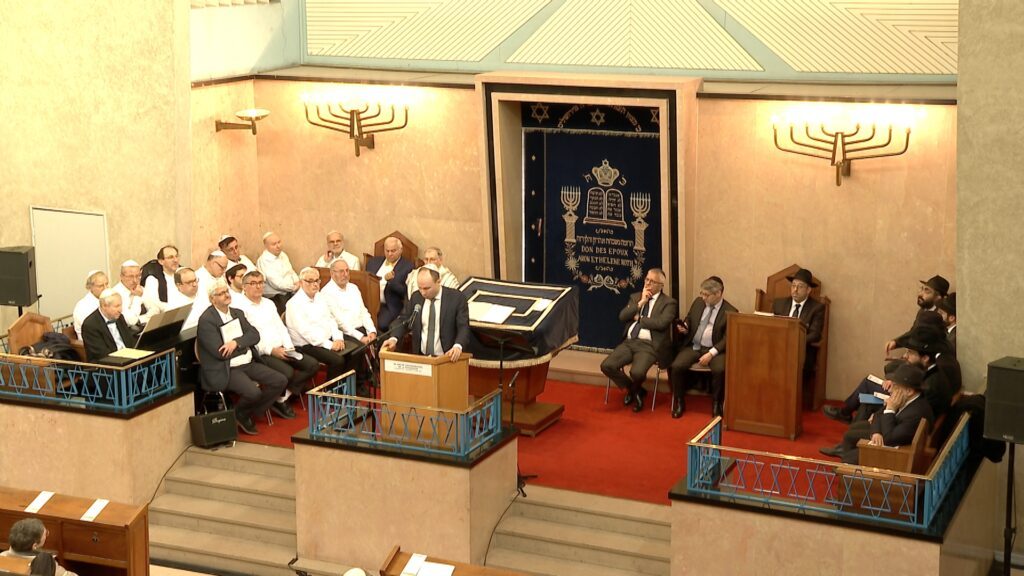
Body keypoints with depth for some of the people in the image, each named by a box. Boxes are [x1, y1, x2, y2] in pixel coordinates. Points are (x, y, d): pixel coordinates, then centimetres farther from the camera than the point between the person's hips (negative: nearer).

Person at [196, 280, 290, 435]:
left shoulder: (238, 313, 12)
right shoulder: (206, 320, -12)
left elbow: (255, 335, 2)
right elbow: (220, 352, -18)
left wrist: (236, 343, -18)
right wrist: (245, 344, -5)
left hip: (248, 364, 8)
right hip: (225, 370, -8)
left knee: (280, 381, -4)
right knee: (253, 392, -31)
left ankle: (247, 414, 11)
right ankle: (239, 413, 3)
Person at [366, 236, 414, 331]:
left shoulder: (408, 266, 3)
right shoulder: (374, 262, 18)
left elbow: (405, 292, -4)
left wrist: (391, 280, -18)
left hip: (389, 306, -4)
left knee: (381, 324, -32)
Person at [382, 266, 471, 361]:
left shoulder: (457, 298, -3)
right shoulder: (415, 298, 10)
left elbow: (463, 327, -7)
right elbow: (403, 321, 16)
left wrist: (458, 346, -27)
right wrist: (393, 339, -5)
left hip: (447, 358, -3)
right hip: (420, 357, 4)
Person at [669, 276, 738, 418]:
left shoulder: (730, 312, -6)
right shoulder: (698, 302, 9)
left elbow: (727, 339, -10)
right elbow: (688, 319, 23)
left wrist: (711, 354, -21)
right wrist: (684, 327, -1)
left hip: (715, 349, -4)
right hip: (693, 346, 4)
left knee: (719, 370, -34)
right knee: (676, 366, -23)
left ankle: (716, 403, -11)